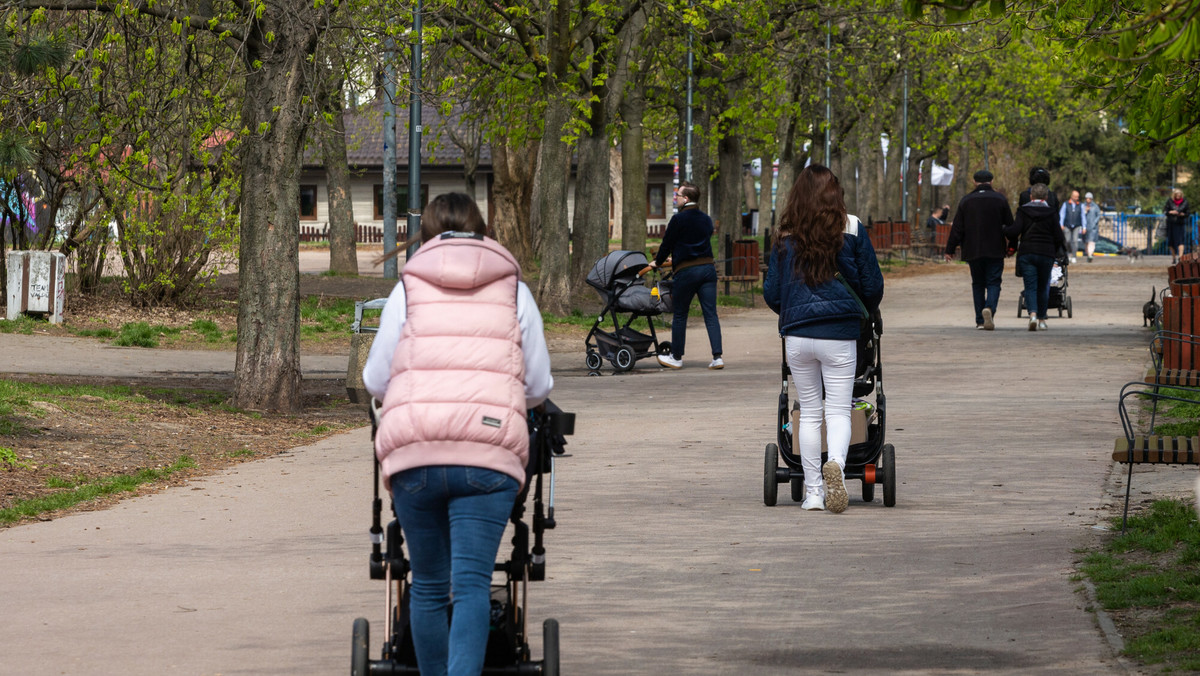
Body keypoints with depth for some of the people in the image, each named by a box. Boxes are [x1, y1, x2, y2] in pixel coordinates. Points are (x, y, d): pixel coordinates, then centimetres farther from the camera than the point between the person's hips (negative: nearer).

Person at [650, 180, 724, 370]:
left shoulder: (678, 219, -8)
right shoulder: (706, 219, 13)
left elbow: (667, 243, -1)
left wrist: (658, 262, 19)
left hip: (686, 271, -5)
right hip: (708, 267, 5)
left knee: (680, 315, 7)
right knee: (710, 314, 2)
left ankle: (676, 357, 15)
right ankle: (717, 356, -6)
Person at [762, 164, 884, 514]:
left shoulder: (786, 236, 3)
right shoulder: (851, 229, 0)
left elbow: (771, 292, 7)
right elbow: (872, 284, 4)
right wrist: (865, 313, 26)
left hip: (797, 335, 1)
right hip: (839, 334, -1)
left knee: (809, 412, 12)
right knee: (838, 410, 1)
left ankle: (813, 492, 13)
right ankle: (836, 463, -29)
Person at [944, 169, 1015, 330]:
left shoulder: (966, 201, 3)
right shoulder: (1000, 200, 1)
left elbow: (957, 228, 2)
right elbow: (1010, 225, 5)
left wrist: (950, 249, 7)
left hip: (973, 251, 1)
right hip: (995, 251, -1)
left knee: (977, 284, 11)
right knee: (993, 283, 0)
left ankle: (980, 320, 10)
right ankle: (989, 308, -28)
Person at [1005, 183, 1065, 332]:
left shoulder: (1023, 212, -1)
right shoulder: (1050, 214, 1)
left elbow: (1014, 231, -13)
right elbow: (1059, 238, 0)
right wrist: (1054, 252, 18)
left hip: (1026, 253, -1)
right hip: (1046, 254, 1)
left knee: (1030, 286, -3)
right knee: (1043, 287, 14)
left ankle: (1032, 314, -26)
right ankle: (1041, 319, 18)